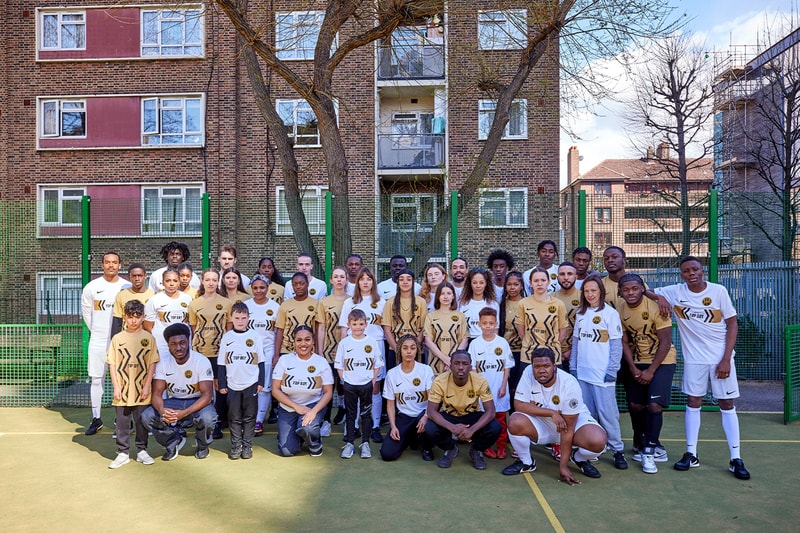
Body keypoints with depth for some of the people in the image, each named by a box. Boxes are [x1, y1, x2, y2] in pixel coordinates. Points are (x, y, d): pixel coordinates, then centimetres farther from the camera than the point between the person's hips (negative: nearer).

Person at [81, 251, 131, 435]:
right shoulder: (92, 287, 1)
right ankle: (96, 419, 15)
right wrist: (96, 330, 11)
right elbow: (86, 311, 12)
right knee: (96, 379, 5)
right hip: (98, 340, 1)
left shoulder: (127, 287, -1)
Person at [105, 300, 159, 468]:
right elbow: (112, 364, 2)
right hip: (122, 390, 1)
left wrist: (147, 386, -6)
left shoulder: (148, 338, 0)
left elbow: (152, 364, -1)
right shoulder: (118, 338, 2)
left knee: (142, 421, 8)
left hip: (141, 391, -1)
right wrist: (116, 387, -4)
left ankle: (142, 451, 21)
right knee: (122, 422, 8)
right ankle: (123, 453, 20)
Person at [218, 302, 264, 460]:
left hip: (251, 384, -1)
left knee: (249, 417, 7)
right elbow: (222, 363, 6)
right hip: (232, 385, 1)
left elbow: (261, 361, 3)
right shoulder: (227, 337, 2)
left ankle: (247, 445, 18)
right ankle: (236, 446, 20)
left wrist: (261, 382, 0)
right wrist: (222, 384, 4)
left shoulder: (255, 336, -1)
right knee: (234, 418, 9)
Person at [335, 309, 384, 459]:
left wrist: (373, 381, -2)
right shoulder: (344, 343, -1)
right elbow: (339, 365, 4)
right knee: (350, 414, 8)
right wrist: (343, 380, -3)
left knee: (366, 414, 8)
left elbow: (378, 364, 4)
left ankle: (365, 443, 18)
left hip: (366, 384, 0)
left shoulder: (372, 342, -1)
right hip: (349, 385, 0)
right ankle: (349, 443, 17)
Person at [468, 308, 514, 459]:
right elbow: (472, 368, 0)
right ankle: (486, 446, 18)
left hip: (499, 388, 0)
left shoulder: (503, 343, -1)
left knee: (501, 417, 6)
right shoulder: (475, 344, -2)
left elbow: (507, 367, 2)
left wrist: (503, 385, -4)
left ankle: (501, 446, 18)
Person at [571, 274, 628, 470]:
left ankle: (618, 450, 11)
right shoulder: (580, 313, 10)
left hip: (602, 373, -5)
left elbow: (616, 345, -6)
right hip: (582, 373, 5)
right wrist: (573, 366, 8)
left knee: (607, 413, -2)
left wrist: (612, 370, -11)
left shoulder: (610, 313, -5)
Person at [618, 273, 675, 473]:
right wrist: (633, 368, -9)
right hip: (636, 362, 4)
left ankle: (649, 450, 3)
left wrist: (650, 371, -16)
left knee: (654, 405, -14)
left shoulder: (655, 306, -20)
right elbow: (624, 342, 0)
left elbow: (665, 341, -17)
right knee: (635, 405, 5)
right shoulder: (621, 311, -7)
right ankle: (640, 444, 28)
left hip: (662, 361, -4)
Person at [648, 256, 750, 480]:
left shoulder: (718, 291, -8)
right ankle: (691, 454, 16)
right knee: (693, 402, 7)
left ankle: (736, 459, 11)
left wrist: (726, 359, -10)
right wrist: (658, 296, -18)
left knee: (726, 404, 3)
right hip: (693, 358, 1)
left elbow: (732, 324, -4)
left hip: (721, 357, -1)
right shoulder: (675, 292, -5)